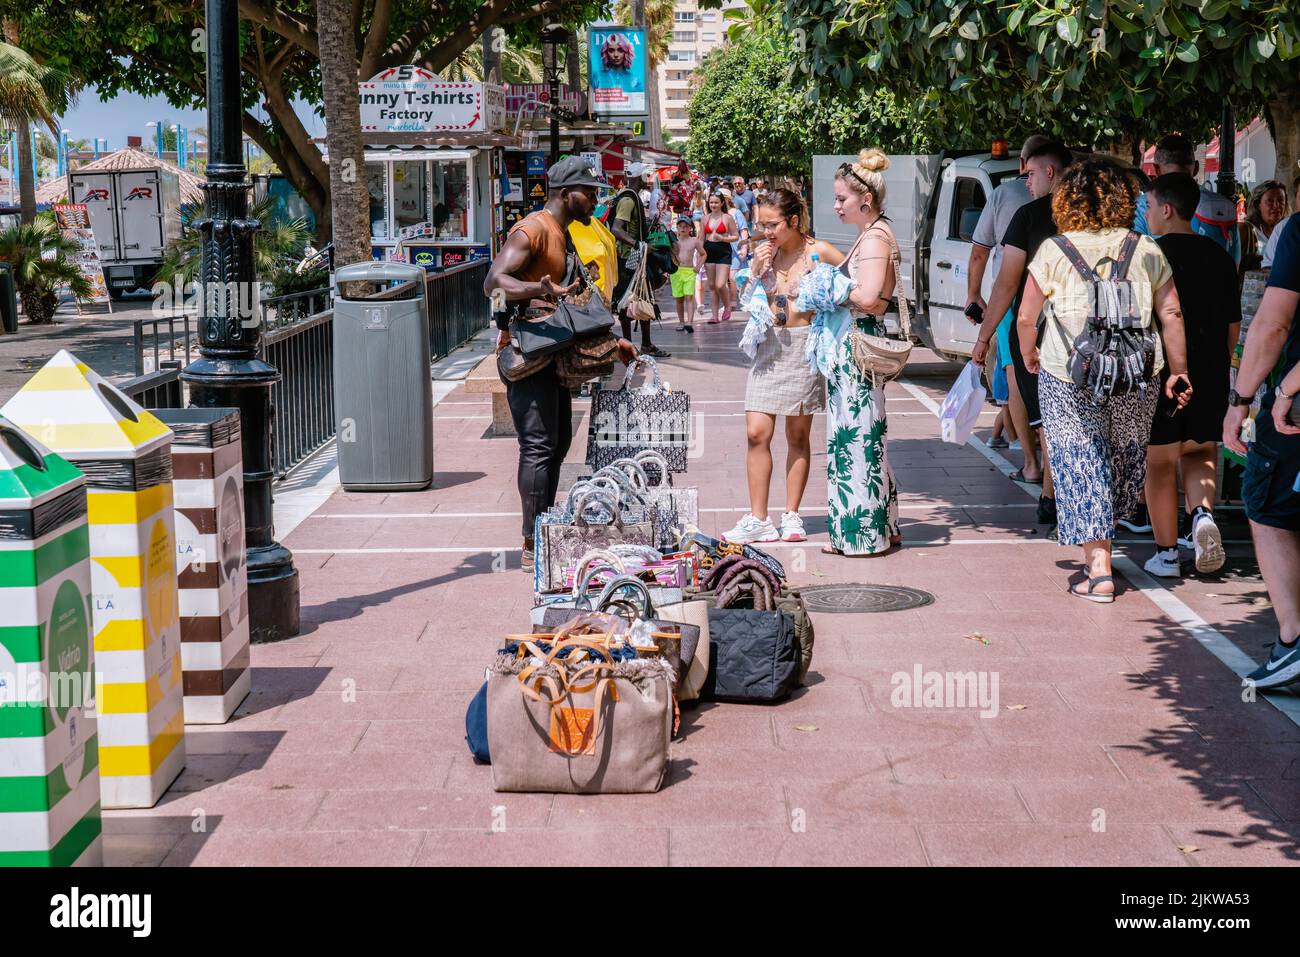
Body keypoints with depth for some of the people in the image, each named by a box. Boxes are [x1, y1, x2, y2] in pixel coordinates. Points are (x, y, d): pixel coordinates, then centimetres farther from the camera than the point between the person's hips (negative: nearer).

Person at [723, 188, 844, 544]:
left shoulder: (818, 252, -6)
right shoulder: (766, 251, 7)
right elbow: (747, 302, 12)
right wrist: (755, 270, -4)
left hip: (804, 347, -3)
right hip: (768, 347, 3)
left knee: (798, 436, 5)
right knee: (756, 434, -5)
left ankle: (791, 516, 14)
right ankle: (758, 520, -1)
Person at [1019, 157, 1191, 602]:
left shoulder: (1053, 252, -2)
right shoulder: (1146, 251, 3)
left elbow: (1025, 317, 0)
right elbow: (1171, 315, 1)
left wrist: (1028, 356, 18)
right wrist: (1178, 372, 9)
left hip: (1067, 379, -2)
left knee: (1081, 465, 3)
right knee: (1125, 458, 20)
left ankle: (1099, 570, -2)